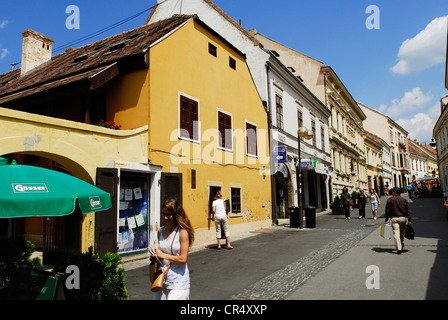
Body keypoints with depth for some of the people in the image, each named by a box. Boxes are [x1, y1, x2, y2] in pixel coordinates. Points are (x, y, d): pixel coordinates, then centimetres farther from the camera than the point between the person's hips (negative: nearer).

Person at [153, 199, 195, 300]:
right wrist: (155, 256, 2)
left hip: (178, 281, -6)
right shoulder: (161, 231, 7)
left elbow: (183, 259, -15)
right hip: (162, 279, 6)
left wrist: (162, 255, -11)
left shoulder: (182, 232, -12)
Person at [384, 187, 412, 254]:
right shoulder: (404, 200, 8)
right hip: (403, 218, 4)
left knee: (396, 233, -5)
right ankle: (401, 245, 36)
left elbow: (387, 210, -4)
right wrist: (409, 220, 8)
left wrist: (386, 219, 1)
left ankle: (399, 249, -10)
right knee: (402, 232, 21)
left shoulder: (390, 199, -3)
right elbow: (408, 210, 6)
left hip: (394, 218, -3)